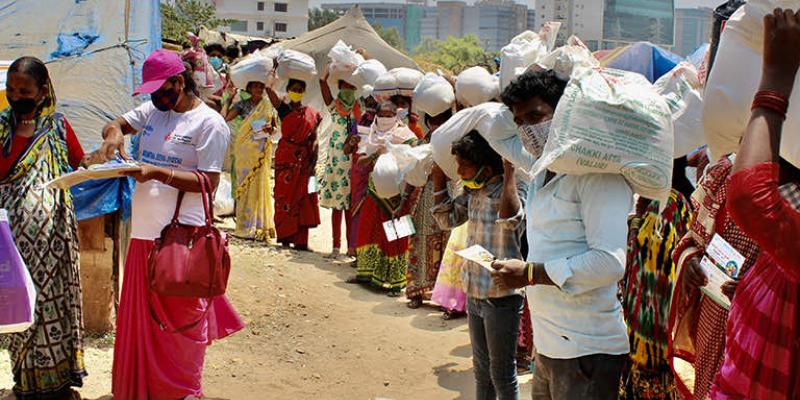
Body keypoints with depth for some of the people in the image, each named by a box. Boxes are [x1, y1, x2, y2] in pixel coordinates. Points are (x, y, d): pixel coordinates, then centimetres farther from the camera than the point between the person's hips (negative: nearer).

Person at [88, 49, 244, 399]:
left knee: (180, 318, 2)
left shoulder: (209, 123, -9)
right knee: (142, 316, 14)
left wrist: (157, 173, -22)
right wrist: (114, 134, -6)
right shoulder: (152, 110, 13)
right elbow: (116, 124, 18)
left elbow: (208, 181, -14)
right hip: (145, 231, 7)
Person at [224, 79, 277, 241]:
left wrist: (270, 129, -6)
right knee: (245, 185, -1)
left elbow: (275, 128, 16)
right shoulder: (242, 104, 3)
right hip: (245, 150, -1)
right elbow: (225, 117, -10)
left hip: (262, 152, 1)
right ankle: (245, 226, 3)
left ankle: (260, 226, 8)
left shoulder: (269, 106, 9)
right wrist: (229, 97, -12)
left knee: (260, 185, 1)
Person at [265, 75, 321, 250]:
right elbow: (269, 89, -14)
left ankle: (300, 240, 6)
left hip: (304, 160, 2)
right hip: (286, 158, -2)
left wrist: (313, 162, -3)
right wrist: (270, 76, -23)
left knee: (303, 199, 3)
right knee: (285, 197, 0)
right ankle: (285, 237, 6)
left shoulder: (312, 114, 7)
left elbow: (314, 140, 6)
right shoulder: (284, 108, 1)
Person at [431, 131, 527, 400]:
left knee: (502, 373, 5)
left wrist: (509, 171, -36)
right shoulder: (473, 191, 6)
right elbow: (448, 219, 15)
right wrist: (439, 177, 7)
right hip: (474, 294, 8)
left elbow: (510, 219, -38)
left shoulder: (511, 189, -18)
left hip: (501, 297, -8)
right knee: (481, 368, 22)